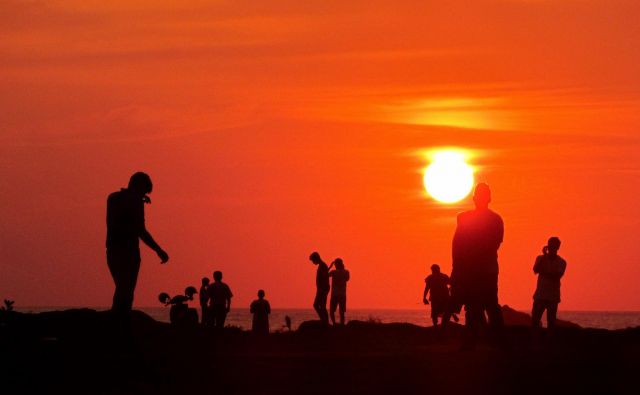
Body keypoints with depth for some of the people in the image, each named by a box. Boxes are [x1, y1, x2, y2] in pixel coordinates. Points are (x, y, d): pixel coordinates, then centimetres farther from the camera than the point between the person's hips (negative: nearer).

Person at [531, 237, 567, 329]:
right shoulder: (540, 258, 8)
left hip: (553, 297, -1)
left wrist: (544, 272, -11)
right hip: (540, 295, 1)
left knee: (551, 322, -3)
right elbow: (536, 270, -9)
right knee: (534, 320, -7)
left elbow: (557, 276, -9)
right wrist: (544, 256, -12)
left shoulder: (561, 262, 3)